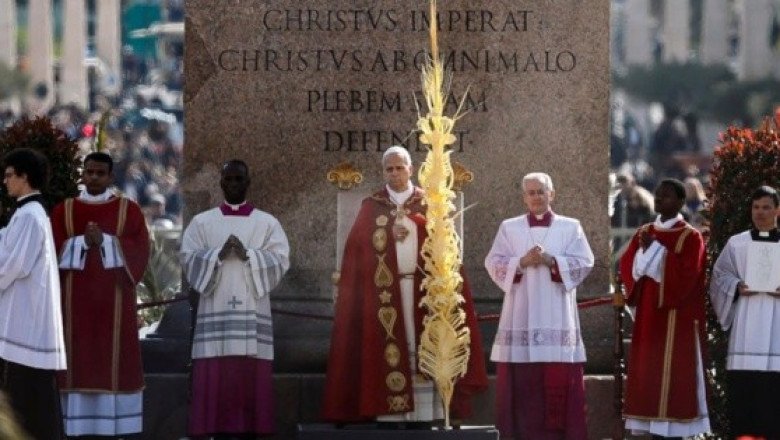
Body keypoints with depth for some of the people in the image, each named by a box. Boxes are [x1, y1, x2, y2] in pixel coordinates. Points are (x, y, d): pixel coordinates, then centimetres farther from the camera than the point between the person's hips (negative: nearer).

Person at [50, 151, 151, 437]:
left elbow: (139, 252, -3)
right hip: (75, 302, 1)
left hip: (114, 303, -1)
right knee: (77, 363, -3)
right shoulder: (63, 211, 10)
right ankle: (76, 429, -3)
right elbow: (54, 251, 1)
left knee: (115, 362, -4)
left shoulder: (129, 210, 7)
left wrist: (104, 241, -15)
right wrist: (83, 242, -14)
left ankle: (117, 429, -3)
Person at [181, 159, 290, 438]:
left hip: (252, 313, 0)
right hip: (215, 313, 0)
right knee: (215, 378, -6)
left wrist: (248, 255, -15)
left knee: (250, 378, -5)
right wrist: (218, 255, -14)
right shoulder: (202, 222, 12)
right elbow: (188, 259, 2)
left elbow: (280, 261, 0)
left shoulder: (267, 223, 11)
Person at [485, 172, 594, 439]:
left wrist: (551, 262, -15)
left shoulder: (570, 227, 9)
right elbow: (494, 264, 2)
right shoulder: (509, 228, 11)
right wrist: (522, 262, -14)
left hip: (557, 319, -1)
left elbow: (584, 263, -1)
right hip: (520, 318, 1)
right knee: (521, 381, -3)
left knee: (559, 382, -6)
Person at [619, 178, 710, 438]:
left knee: (673, 378, -7)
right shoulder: (644, 233, 13)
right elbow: (626, 266, 7)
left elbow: (686, 275, -17)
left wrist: (655, 249, -17)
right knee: (648, 375, 4)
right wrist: (643, 250, -12)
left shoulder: (690, 237, -6)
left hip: (676, 319, -6)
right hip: (649, 316, 6)